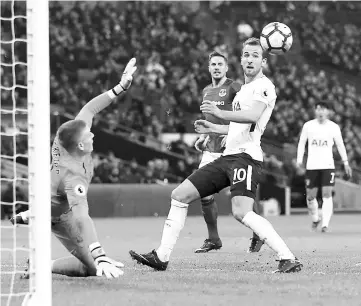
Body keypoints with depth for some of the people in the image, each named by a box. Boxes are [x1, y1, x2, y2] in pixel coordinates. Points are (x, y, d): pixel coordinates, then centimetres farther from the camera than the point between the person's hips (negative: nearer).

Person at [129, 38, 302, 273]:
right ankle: (161, 257, 11)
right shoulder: (245, 89, 24)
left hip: (246, 156, -10)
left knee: (241, 212, -28)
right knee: (180, 195, 7)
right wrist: (213, 129, 35)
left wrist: (220, 113, -37)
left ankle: (289, 259, -26)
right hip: (228, 156, 10)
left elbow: (252, 117, -26)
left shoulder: (264, 86, -6)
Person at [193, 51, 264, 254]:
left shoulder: (233, 88, -5)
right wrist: (204, 136, 16)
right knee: (205, 194, -2)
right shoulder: (206, 91, 18)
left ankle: (258, 235, 12)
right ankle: (213, 240, 10)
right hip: (211, 150, 7)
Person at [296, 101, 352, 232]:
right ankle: (315, 219, 30)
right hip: (312, 166, 1)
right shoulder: (308, 126, 4)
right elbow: (302, 143, 9)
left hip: (328, 165, -1)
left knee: (327, 194, -14)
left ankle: (325, 224, -14)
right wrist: (299, 160, -2)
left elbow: (340, 145, 10)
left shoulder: (334, 127, 3)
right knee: (310, 196, 4)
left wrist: (346, 163, 6)